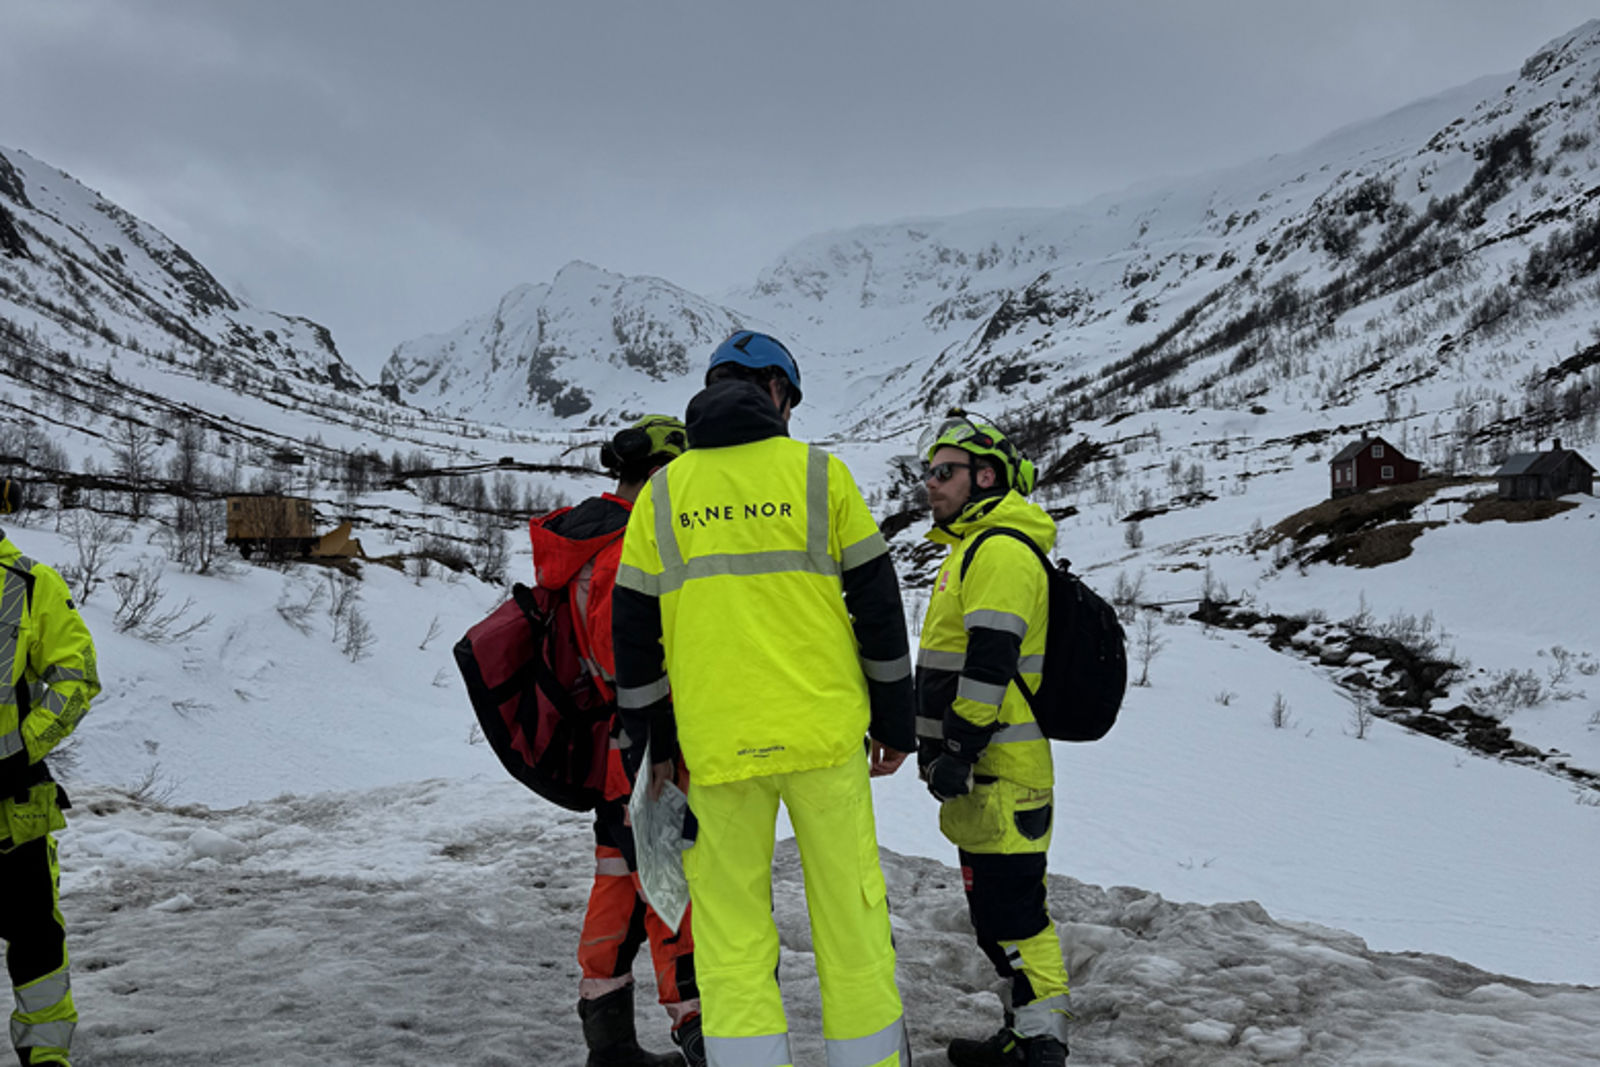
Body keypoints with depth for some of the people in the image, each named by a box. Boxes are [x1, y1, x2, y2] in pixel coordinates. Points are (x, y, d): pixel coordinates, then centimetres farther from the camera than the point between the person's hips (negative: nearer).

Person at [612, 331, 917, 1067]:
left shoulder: (661, 493, 7)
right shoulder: (818, 473, 1)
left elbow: (634, 634, 9)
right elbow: (878, 607, 3)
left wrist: (657, 744, 18)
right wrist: (895, 720, 11)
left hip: (714, 748, 1)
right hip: (824, 734, -1)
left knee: (732, 932, 7)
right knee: (850, 916, 9)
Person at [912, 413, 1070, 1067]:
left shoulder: (1000, 551, -15)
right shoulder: (975, 548, 20)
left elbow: (989, 664, -22)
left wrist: (957, 750, -21)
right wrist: (951, 754, 26)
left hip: (996, 775, -11)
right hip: (985, 774, 11)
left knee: (1008, 911, -7)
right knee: (998, 908, 17)